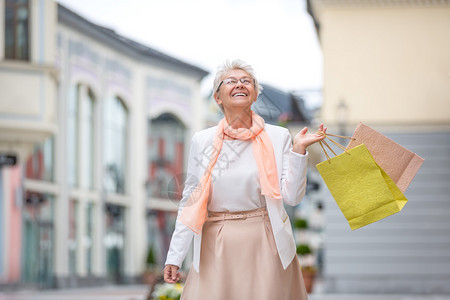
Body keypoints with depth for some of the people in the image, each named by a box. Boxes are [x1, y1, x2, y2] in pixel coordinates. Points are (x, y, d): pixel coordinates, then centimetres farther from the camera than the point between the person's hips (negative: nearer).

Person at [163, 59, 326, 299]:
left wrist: (298, 149, -12)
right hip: (217, 248, 1)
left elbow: (292, 196, -4)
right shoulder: (202, 141, 5)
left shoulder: (277, 137, 2)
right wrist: (174, 256, 5)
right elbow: (190, 202, 7)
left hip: (265, 245, -1)